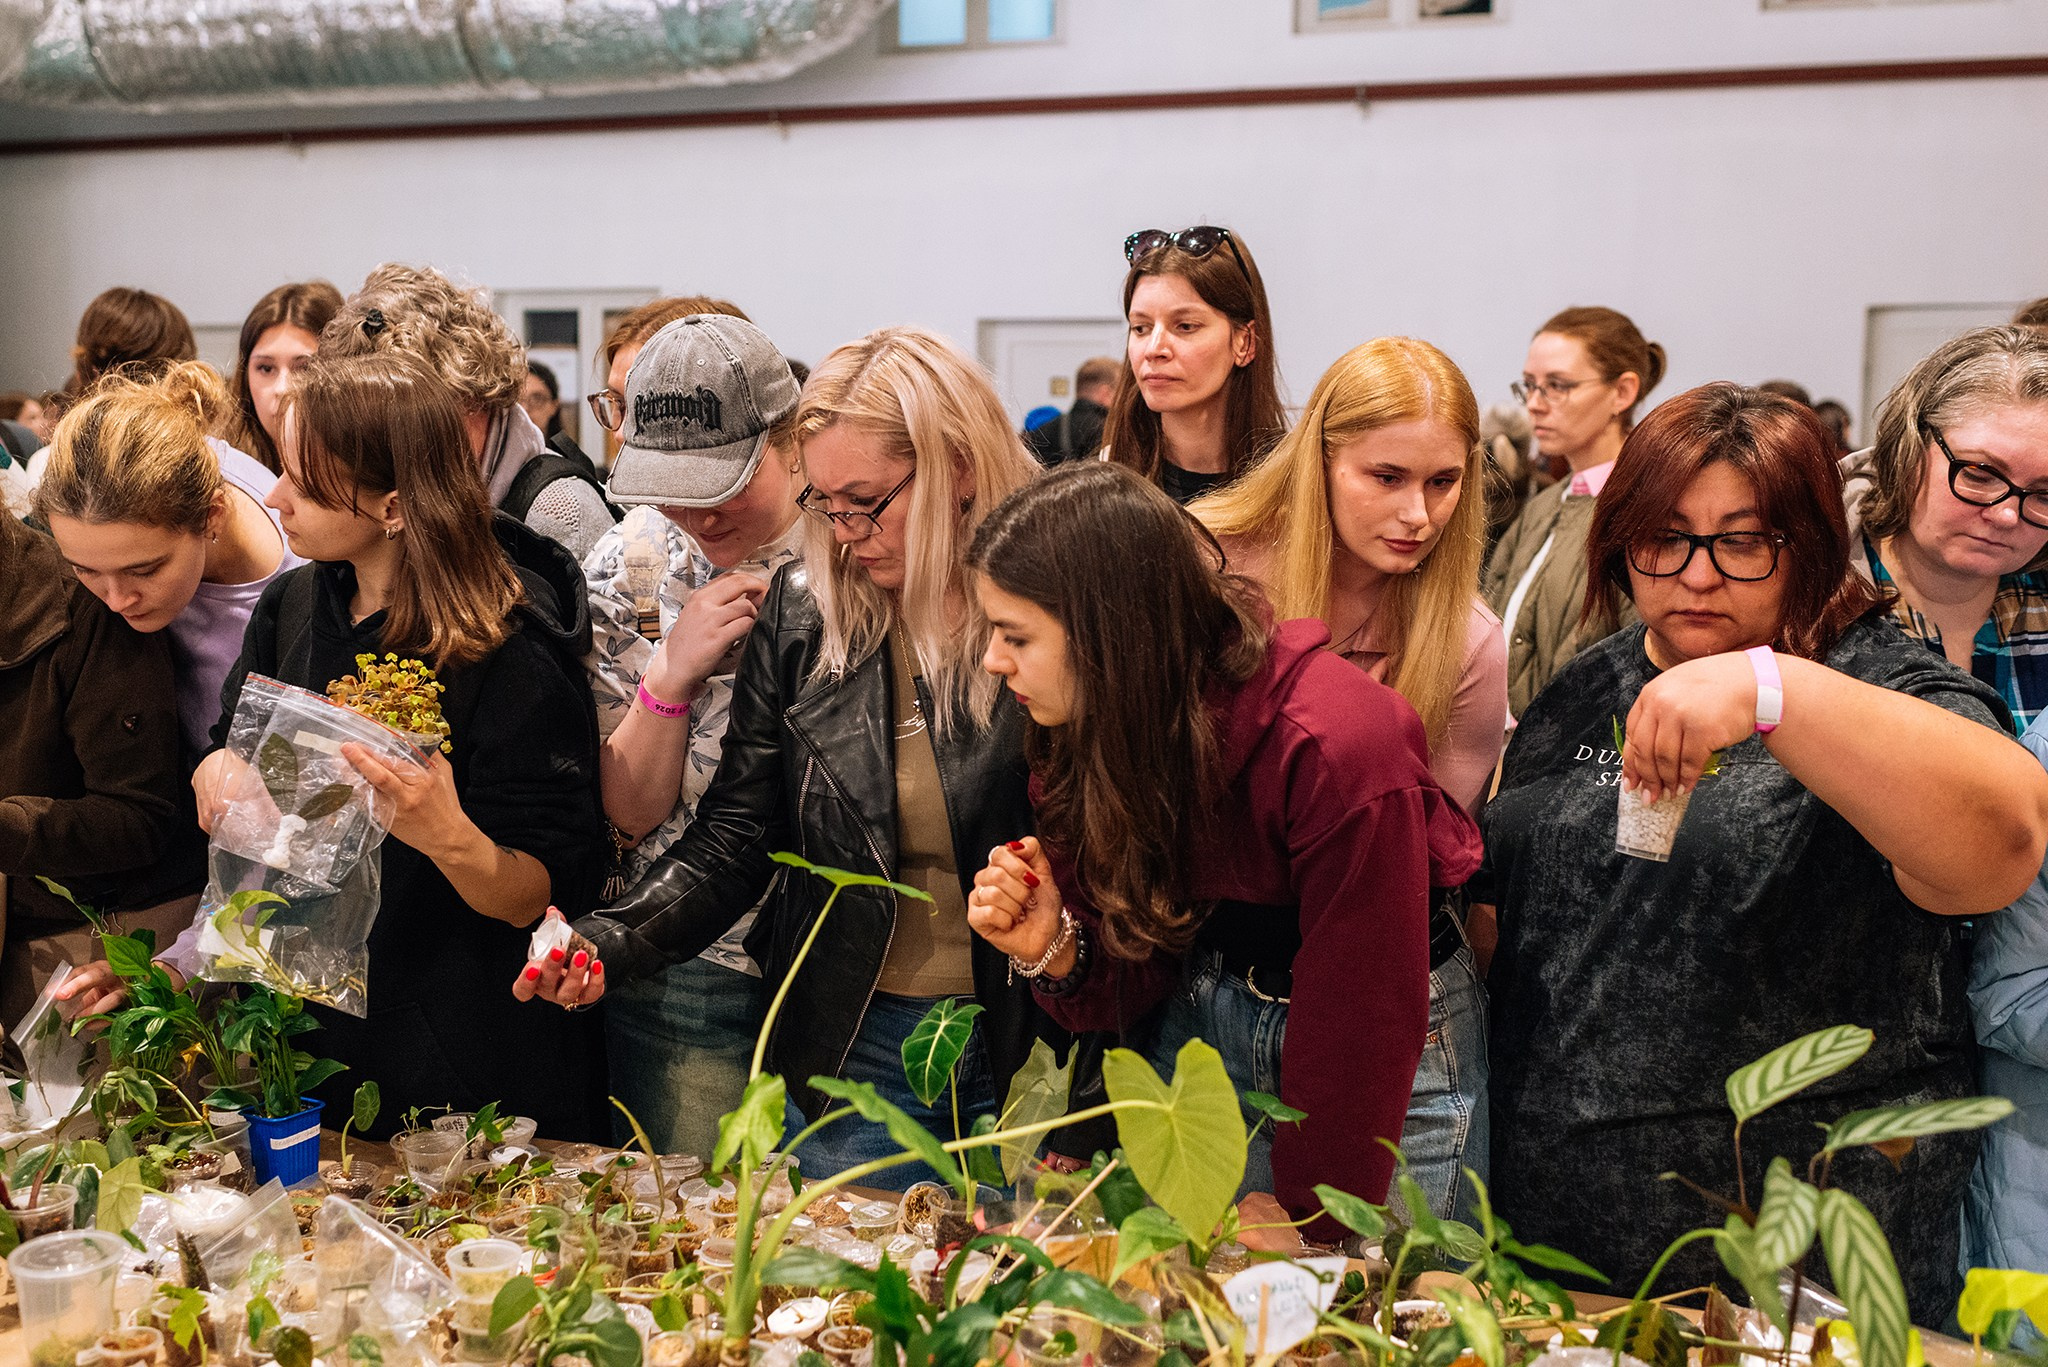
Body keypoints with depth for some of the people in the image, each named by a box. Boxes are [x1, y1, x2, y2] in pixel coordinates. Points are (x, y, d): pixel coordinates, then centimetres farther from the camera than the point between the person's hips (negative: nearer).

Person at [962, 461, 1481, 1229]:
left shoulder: (1338, 748, -32)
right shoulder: (1088, 734, -10)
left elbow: (1357, 1027, -23)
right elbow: (1136, 981, -1)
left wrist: (1298, 1216, -15)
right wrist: (1054, 950, -22)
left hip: (1377, 1070, -5)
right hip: (1197, 1038, 5)